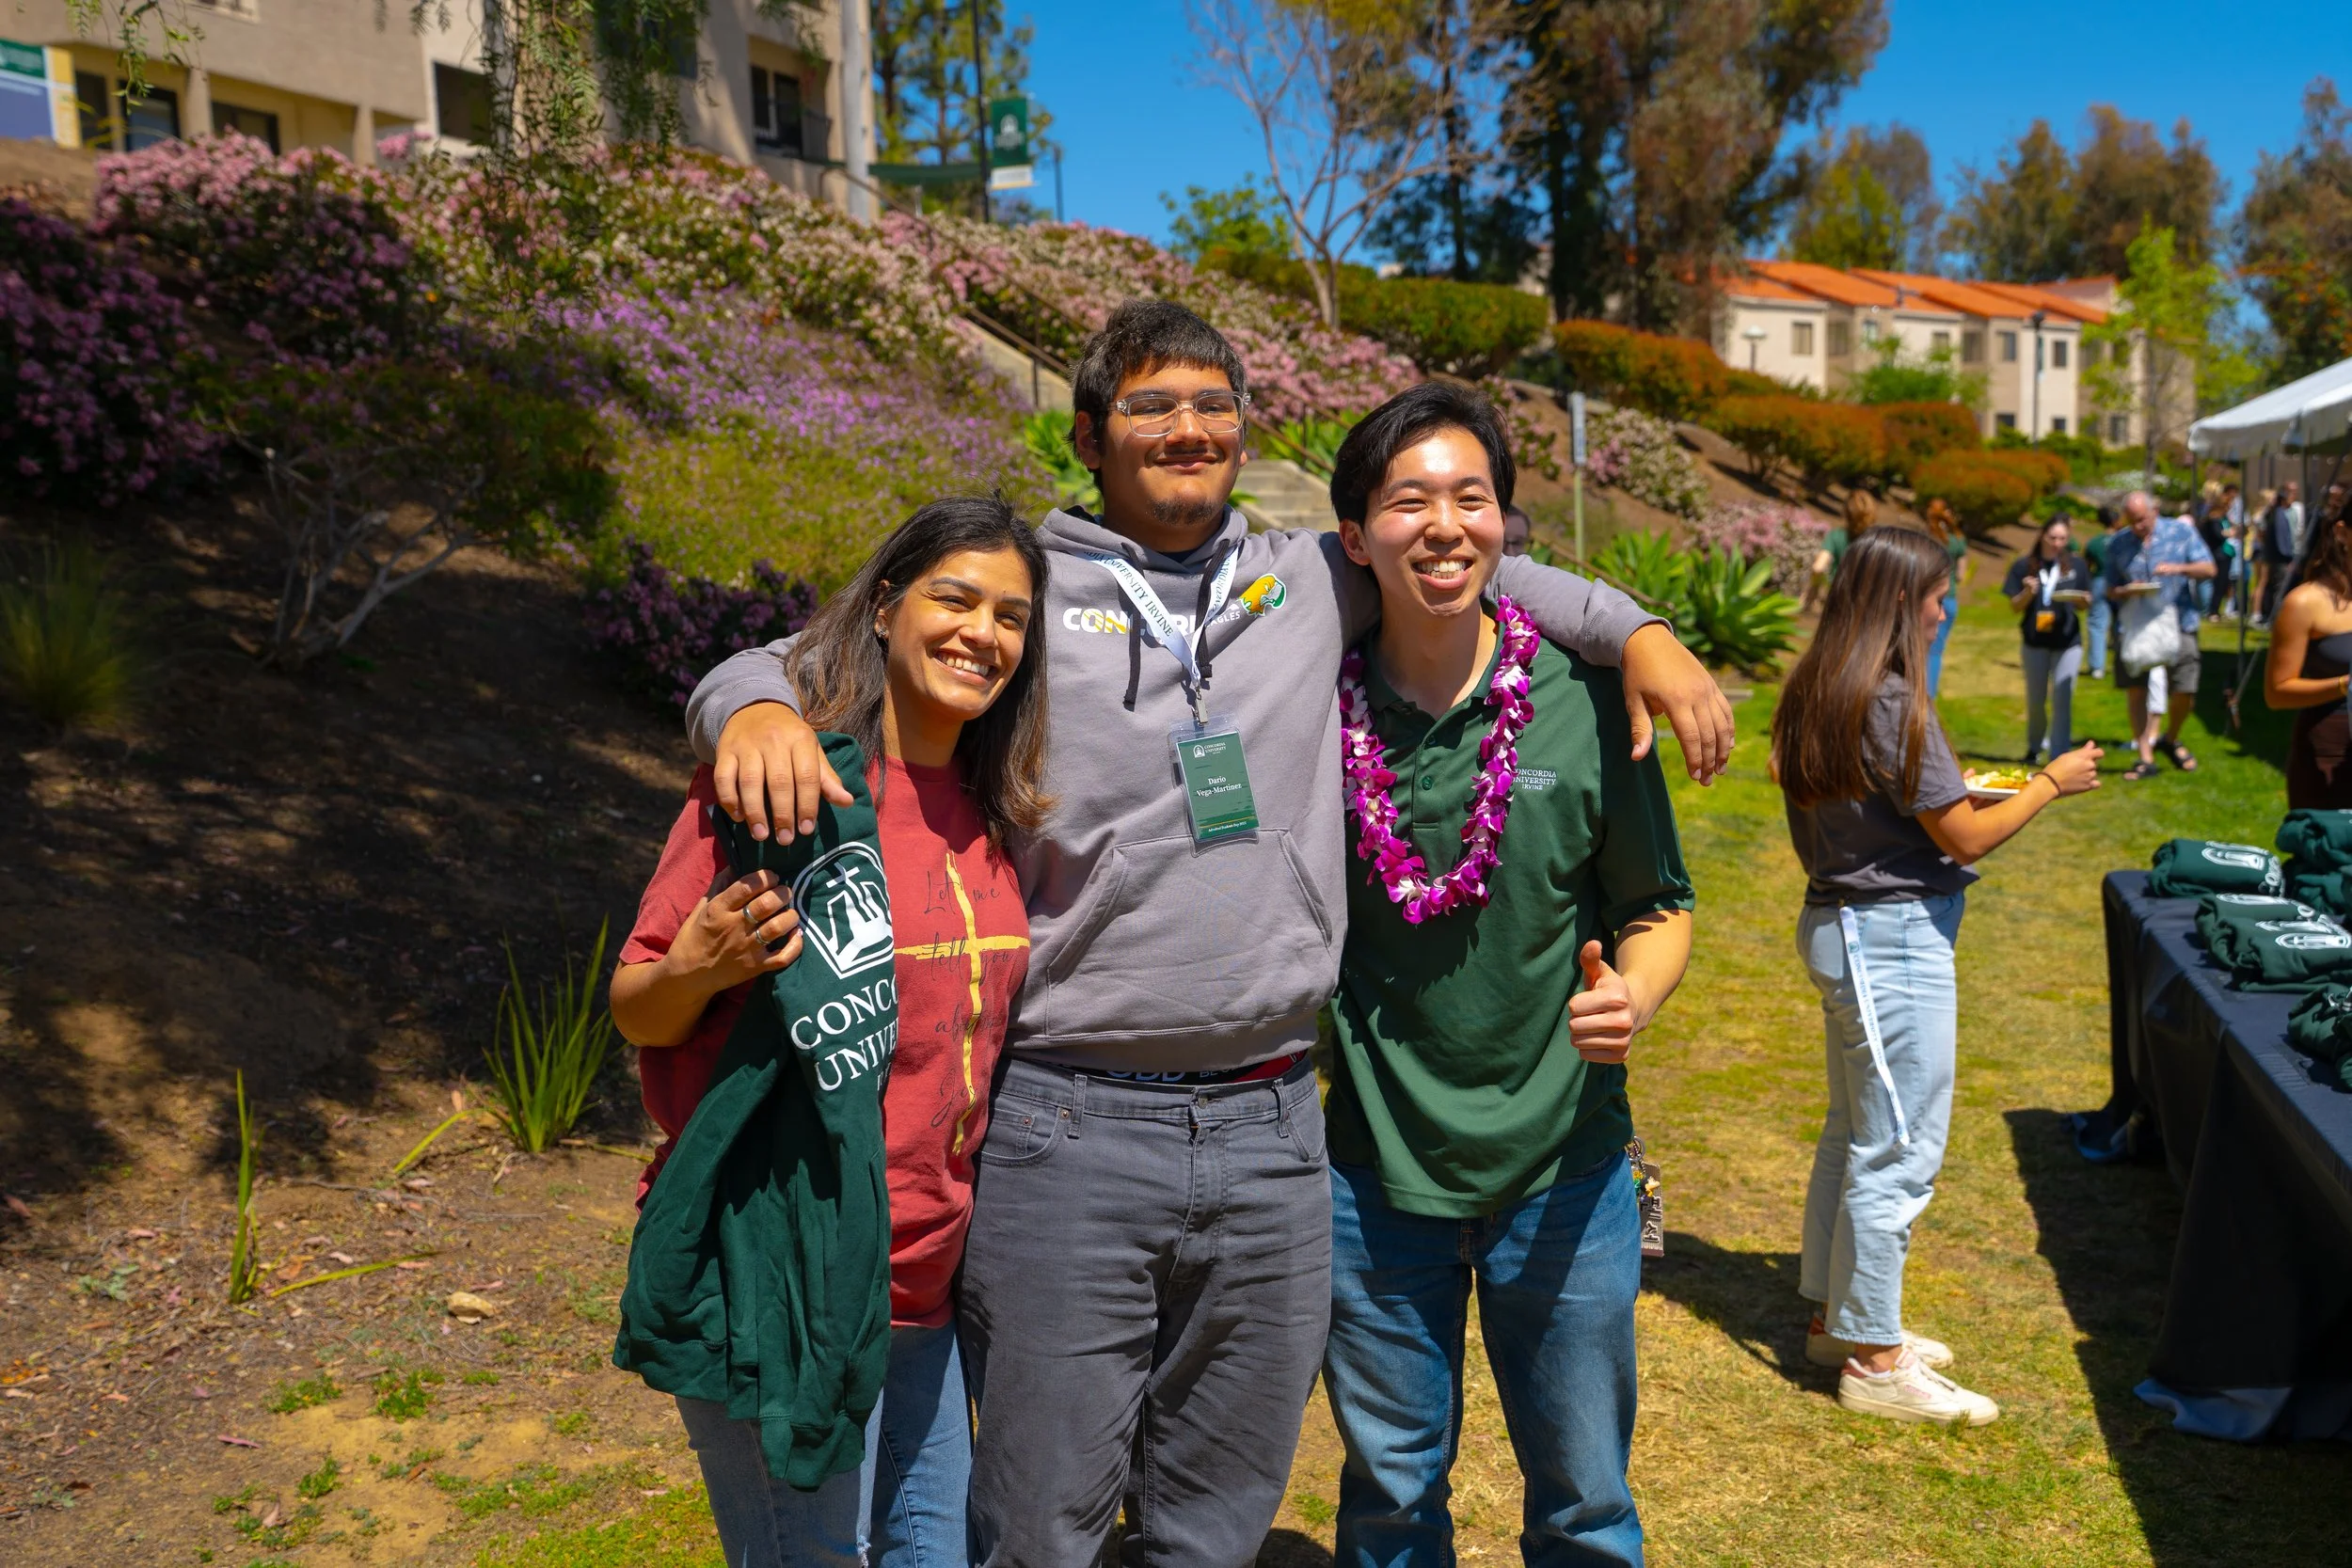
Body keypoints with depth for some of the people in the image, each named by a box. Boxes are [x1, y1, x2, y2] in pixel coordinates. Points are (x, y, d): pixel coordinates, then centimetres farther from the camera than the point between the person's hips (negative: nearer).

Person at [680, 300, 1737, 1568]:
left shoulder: (1311, 585, 10)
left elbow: (1466, 562, 26)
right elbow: (785, 660, 1)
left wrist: (1638, 633, 13)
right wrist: (756, 711, -22)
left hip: (1270, 1130, 4)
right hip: (1069, 1137, -3)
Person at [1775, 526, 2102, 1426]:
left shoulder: (1816, 695, 7)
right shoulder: (1893, 705, -20)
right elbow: (1967, 838, -15)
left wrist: (1947, 787, 20)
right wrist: (2051, 783, -1)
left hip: (1844, 925, 10)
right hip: (1893, 938, -10)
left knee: (1854, 1135, 19)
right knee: (1899, 1152, -1)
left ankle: (1838, 1318, 31)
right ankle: (1874, 1362, 10)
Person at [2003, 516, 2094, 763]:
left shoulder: (2076, 565, 1)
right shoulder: (2024, 566, -3)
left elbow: (2085, 605, 6)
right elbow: (2015, 606, -1)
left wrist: (2081, 600, -16)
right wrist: (2028, 593, -20)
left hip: (2068, 643, 0)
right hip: (2035, 643, 1)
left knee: (2062, 700, -5)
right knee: (2036, 701, 12)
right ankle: (2034, 748, 33)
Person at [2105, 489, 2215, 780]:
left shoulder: (2181, 532, 2)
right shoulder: (2118, 544, 6)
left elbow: (2208, 569, -2)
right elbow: (2110, 589, 10)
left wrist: (2179, 569, -21)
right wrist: (2125, 592, -14)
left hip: (2177, 623, -1)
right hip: (2134, 627, 1)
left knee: (2184, 691, -2)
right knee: (2136, 691, -3)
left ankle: (2170, 740, 26)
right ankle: (2146, 758, 4)